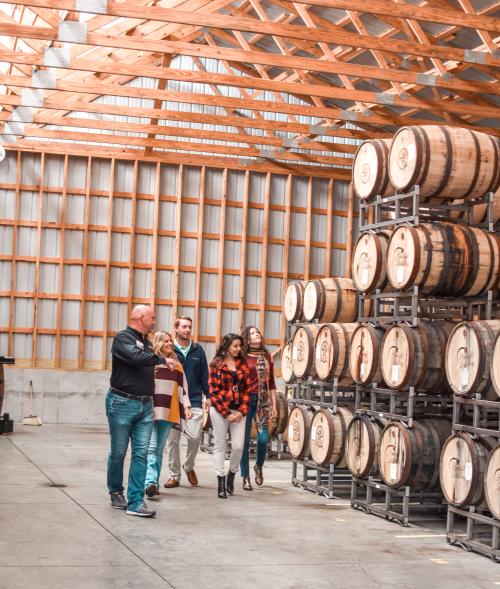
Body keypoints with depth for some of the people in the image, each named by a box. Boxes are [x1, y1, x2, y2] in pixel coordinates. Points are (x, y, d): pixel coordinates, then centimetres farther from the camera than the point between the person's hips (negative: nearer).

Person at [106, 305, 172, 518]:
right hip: (122, 403, -6)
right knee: (118, 452, 6)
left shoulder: (146, 342, 16)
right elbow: (136, 357, -25)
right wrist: (162, 360, -12)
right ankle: (116, 492, 25)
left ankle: (136, 502, -3)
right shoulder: (123, 338, -7)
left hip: (145, 405, 6)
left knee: (141, 454, -2)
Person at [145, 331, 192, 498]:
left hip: (168, 413, 4)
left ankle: (154, 483, 12)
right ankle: (150, 482, -20)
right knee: (151, 447, -12)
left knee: (159, 449, 8)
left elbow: (182, 387, 15)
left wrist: (186, 406, 6)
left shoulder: (176, 364, 14)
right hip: (150, 411, -4)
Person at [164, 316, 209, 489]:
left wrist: (209, 396, 2)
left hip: (194, 401, 1)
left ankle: (189, 466, 16)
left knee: (195, 436, -10)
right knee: (172, 439, 4)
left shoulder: (198, 350, 7)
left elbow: (204, 376, 9)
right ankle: (174, 475, 16)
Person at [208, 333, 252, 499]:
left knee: (238, 446, -2)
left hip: (239, 411, 3)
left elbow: (247, 389, 7)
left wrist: (242, 411, -5)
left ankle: (231, 475, 22)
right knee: (220, 446, 3)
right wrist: (226, 414, -10)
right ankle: (221, 482, 10)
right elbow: (213, 391, -6)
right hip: (220, 410, -3)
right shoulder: (216, 364, -2)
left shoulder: (242, 364, 9)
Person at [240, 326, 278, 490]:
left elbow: (271, 382, 13)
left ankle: (259, 466, 24)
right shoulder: (243, 357, 0)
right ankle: (246, 478, 10)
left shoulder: (267, 356, 11)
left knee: (263, 438, -5)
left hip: (262, 400, 3)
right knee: (245, 440, 0)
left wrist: (274, 405, 9)